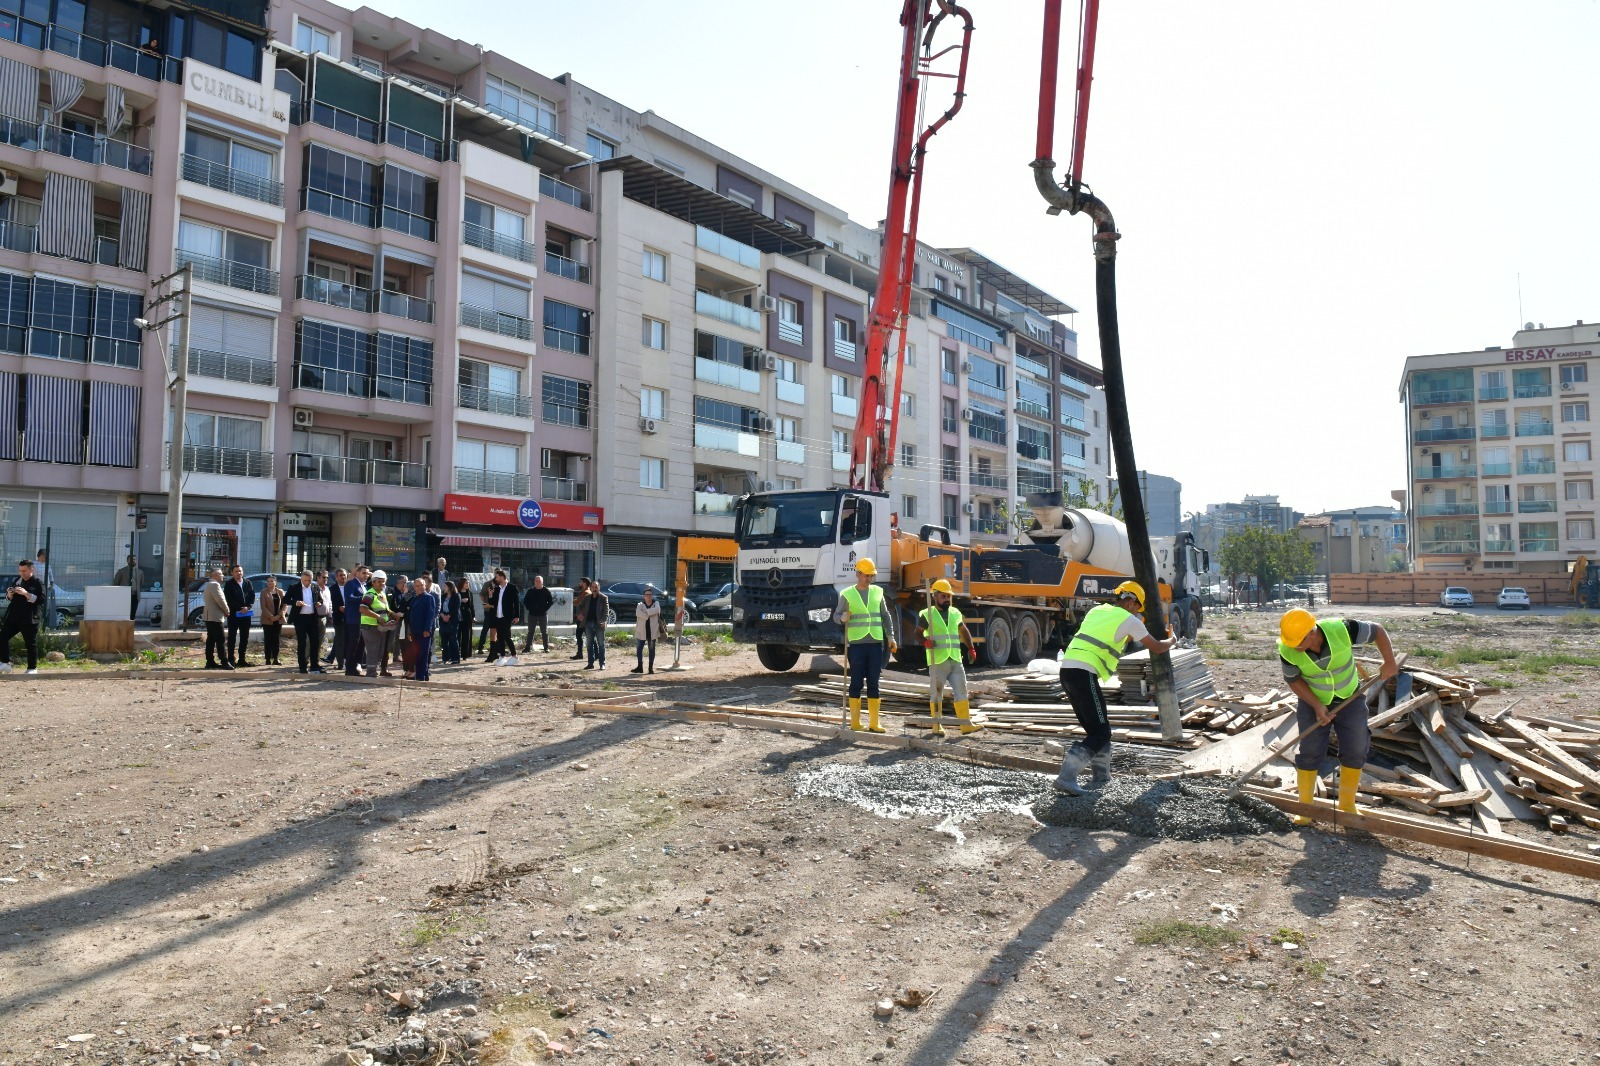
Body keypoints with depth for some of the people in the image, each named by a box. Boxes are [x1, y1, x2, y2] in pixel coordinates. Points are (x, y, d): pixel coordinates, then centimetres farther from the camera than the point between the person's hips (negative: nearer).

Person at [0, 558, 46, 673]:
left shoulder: (38, 583, -4)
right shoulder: (17, 581, 13)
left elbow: (41, 599, -15)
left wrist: (26, 594, -25)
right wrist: (9, 595, -3)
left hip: (29, 619, -6)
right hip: (13, 616, 6)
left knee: (31, 644, 0)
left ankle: (32, 668, 9)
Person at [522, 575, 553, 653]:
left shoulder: (546, 591, -1)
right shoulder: (530, 591, 4)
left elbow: (551, 601, 0)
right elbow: (525, 601, 8)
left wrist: (545, 608, -9)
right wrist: (529, 608, -4)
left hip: (543, 615, -2)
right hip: (532, 614, 2)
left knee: (545, 632, 3)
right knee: (530, 632, 6)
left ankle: (546, 648, 7)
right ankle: (528, 647, 10)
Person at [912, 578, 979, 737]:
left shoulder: (955, 613, 15)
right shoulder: (927, 615, -2)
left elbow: (964, 631, 27)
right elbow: (917, 634, -4)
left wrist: (971, 649, 19)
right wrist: (925, 641, -24)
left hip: (956, 660, 5)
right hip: (937, 662, -5)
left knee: (961, 691, 2)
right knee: (936, 694, 2)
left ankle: (966, 724, 5)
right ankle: (937, 725, 10)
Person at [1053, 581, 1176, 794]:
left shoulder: (1096, 611, 23)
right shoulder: (1128, 619, 4)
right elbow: (1156, 648, 13)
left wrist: (1130, 637, 41)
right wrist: (1172, 640, 32)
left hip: (1067, 668, 8)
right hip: (1084, 674, -8)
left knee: (1096, 726, 21)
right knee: (1100, 733, -4)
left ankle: (1102, 775, 29)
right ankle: (1066, 777, -17)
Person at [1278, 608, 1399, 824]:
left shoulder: (1341, 630, -31)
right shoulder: (1288, 650, -28)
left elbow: (1377, 631, -13)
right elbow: (1293, 680, -12)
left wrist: (1390, 662, -18)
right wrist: (1316, 706, -19)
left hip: (1350, 699, 1)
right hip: (1313, 702, -1)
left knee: (1354, 752, 2)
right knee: (1310, 753, -4)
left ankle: (1347, 807, 17)